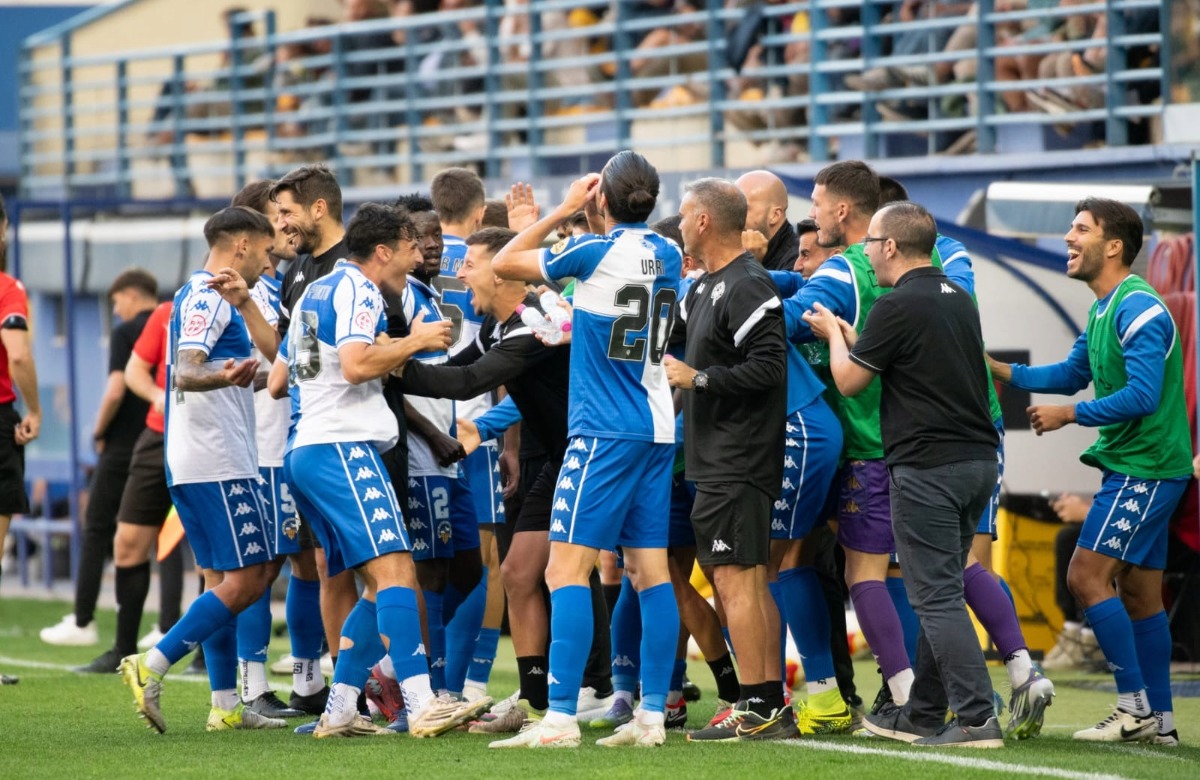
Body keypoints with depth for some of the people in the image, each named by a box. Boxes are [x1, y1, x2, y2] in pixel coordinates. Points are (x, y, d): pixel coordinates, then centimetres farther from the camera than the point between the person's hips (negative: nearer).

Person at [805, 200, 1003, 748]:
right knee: (940, 593, 15)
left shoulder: (898, 306, -13)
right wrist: (850, 336, 29)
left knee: (937, 596, -7)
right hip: (978, 458, 9)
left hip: (928, 465, -9)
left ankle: (977, 718, -13)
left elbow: (849, 380, -4)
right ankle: (923, 713, 22)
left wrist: (833, 334, 14)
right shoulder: (958, 298, 14)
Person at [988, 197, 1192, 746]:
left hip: (1144, 468, -10)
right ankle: (1158, 720, 13)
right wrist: (1000, 371, 17)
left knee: (1087, 575, -12)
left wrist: (1069, 415, -16)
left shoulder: (1137, 309, -17)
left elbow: (1142, 395, -24)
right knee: (1139, 592, 10)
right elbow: (1073, 375, 26)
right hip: (1133, 467, 10)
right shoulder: (1104, 310, 14)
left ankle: (1135, 705, -8)